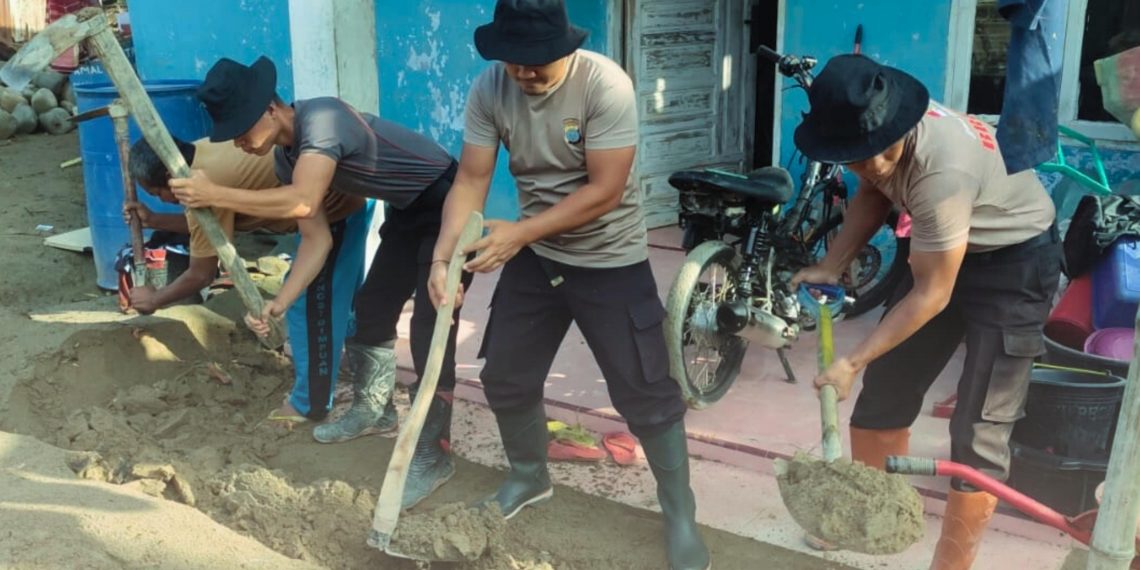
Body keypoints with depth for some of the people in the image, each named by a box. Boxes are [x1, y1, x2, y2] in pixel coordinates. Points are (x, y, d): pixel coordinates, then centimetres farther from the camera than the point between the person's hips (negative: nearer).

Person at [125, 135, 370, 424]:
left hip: (336, 208, -10)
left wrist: (155, 299, 6)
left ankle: (309, 405, 15)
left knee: (310, 308, 1)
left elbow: (201, 275, -9)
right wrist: (154, 220, 19)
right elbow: (206, 222, 24)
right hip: (343, 194, 10)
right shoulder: (203, 154, 6)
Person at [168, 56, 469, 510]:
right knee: (371, 309, 14)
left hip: (447, 206, -9)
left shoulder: (321, 119, -28)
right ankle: (374, 410, 35)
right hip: (406, 213, 9)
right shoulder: (285, 158, 1)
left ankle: (433, 456, -4)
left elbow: (304, 203, -42)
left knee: (429, 329, -13)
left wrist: (216, 195, -38)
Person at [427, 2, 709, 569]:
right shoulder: (489, 89, -11)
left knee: (645, 393, -2)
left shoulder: (606, 85, -25)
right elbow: (471, 180, -11)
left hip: (610, 261, -5)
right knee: (505, 377, 14)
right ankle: (528, 477, 40)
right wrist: (443, 255, -26)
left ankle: (679, 515, 16)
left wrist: (521, 232, -31)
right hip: (533, 256, 5)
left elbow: (605, 190, -26)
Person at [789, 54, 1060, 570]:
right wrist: (830, 266, -4)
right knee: (885, 385, 13)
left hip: (1016, 260, -8)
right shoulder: (873, 133, -15)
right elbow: (874, 194, 7)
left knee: (980, 427, -10)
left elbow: (931, 296, -29)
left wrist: (852, 362, -25)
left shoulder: (942, 171, -38)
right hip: (952, 249, 8)